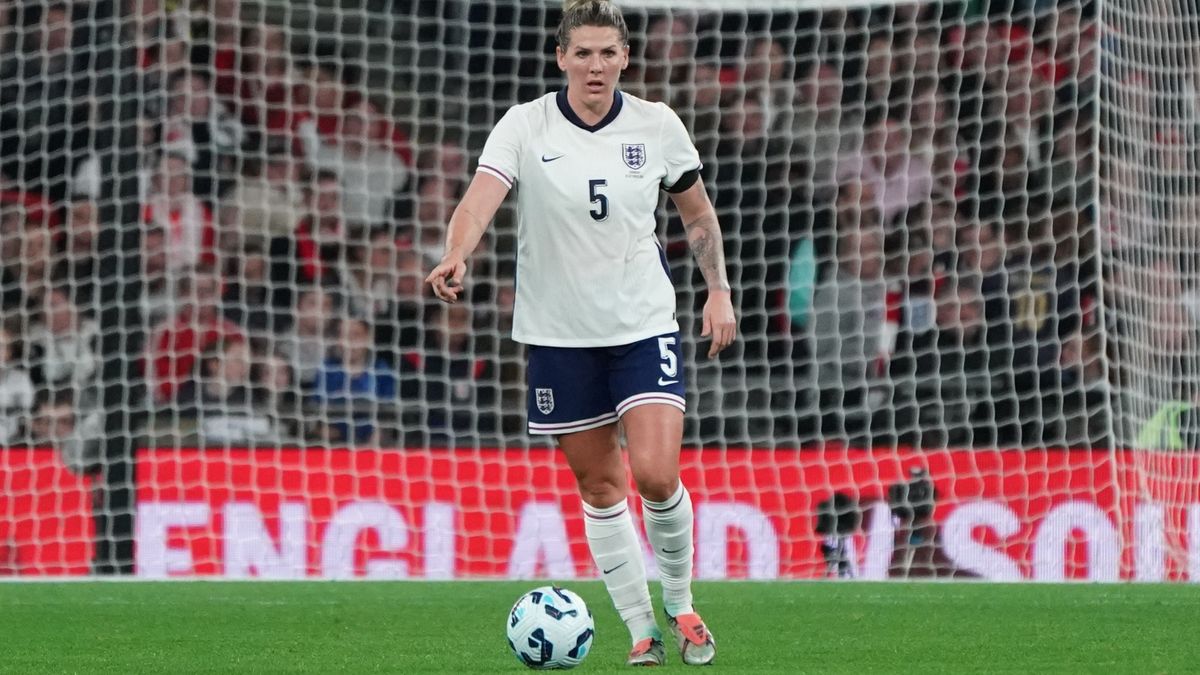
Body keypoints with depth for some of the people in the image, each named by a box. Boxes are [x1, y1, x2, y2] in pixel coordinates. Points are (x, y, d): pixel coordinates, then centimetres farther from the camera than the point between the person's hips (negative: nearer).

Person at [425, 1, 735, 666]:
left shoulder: (656, 125, -2)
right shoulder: (525, 126, -9)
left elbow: (697, 213, 13)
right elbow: (480, 198, -25)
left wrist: (719, 290, 8)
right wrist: (456, 258, -43)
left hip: (644, 324, 0)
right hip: (559, 333, 0)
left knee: (656, 475, -15)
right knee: (599, 486, 7)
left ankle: (680, 605, 10)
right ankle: (642, 630, 20)